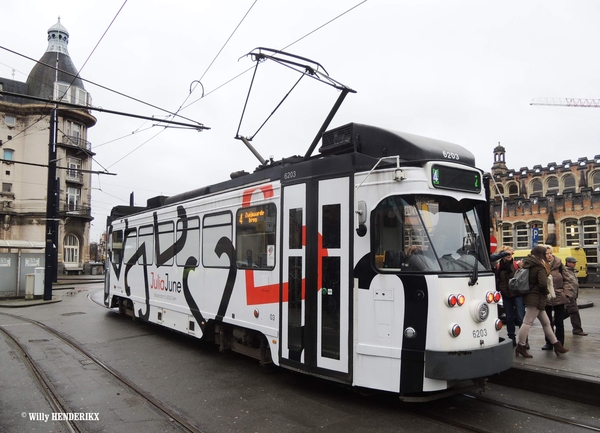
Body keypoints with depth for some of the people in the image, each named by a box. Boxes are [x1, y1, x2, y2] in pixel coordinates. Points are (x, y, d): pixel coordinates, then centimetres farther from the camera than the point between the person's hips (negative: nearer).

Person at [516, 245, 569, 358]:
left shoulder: (528, 265, 11)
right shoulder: (540, 267, -15)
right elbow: (543, 284, -25)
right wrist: (546, 292, -6)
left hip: (531, 297, 9)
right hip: (536, 298, -9)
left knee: (546, 322, 16)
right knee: (528, 322, -4)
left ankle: (556, 345, 24)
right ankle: (520, 347, 2)